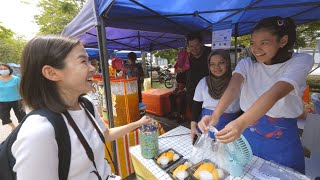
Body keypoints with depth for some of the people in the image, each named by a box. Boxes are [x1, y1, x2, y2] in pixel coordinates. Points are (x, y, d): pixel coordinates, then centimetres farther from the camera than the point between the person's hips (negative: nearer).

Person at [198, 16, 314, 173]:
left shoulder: (301, 61, -12)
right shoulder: (247, 63, -5)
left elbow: (275, 94, -31)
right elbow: (233, 88, -25)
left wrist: (241, 123, -47)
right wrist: (215, 116, -43)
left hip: (282, 138, -1)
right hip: (248, 132, 2)